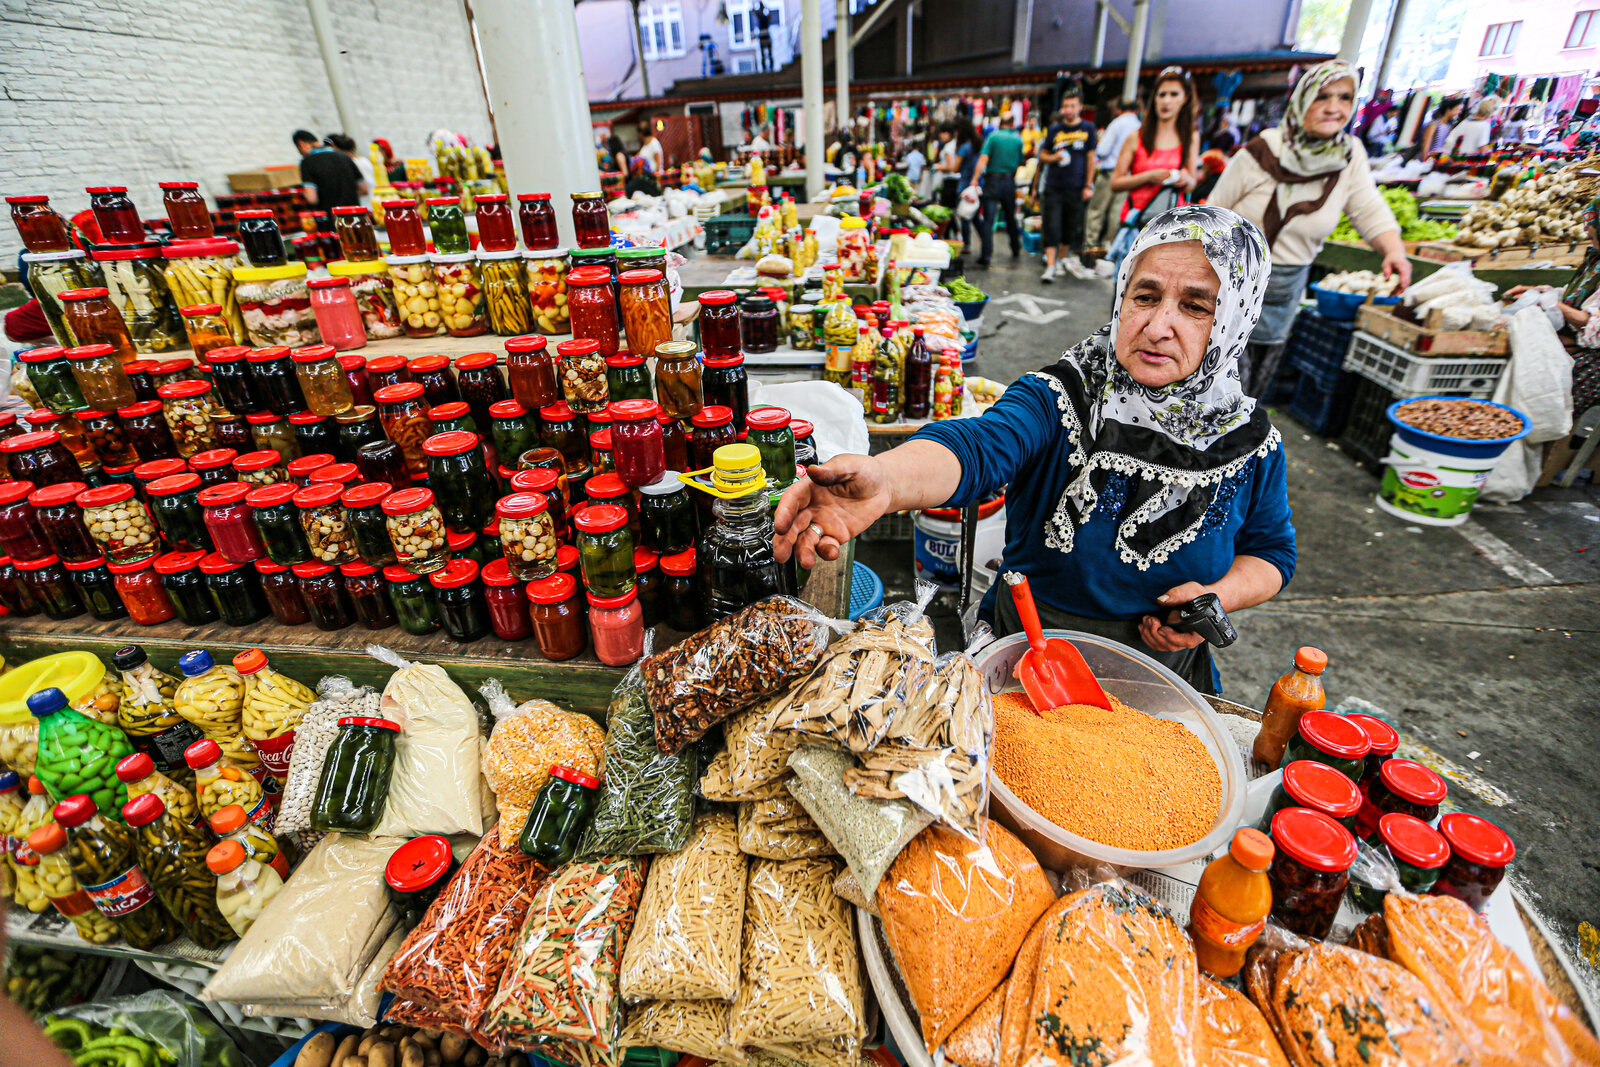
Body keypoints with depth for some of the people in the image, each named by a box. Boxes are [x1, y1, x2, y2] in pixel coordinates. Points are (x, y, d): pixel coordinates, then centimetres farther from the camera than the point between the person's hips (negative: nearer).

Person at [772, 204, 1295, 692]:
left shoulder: (1249, 441, -7)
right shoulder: (1056, 400, -18)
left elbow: (1270, 549, 9)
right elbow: (977, 446, -40)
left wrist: (1221, 595, -14)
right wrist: (884, 477, -62)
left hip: (1162, 671, 3)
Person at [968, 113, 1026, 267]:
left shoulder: (993, 136, -4)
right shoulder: (1018, 139, 5)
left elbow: (983, 159, -15)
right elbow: (1020, 163, 8)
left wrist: (975, 179, -17)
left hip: (992, 181, -3)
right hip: (1010, 182, 3)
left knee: (988, 219, -8)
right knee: (1010, 217, 18)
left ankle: (986, 254, -19)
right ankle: (1016, 249, 31)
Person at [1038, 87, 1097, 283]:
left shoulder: (1088, 129, 6)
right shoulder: (1054, 129, 7)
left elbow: (1091, 158, 6)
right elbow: (1042, 155, 13)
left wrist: (1089, 185, 0)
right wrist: (1054, 157, -9)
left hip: (1076, 188, 1)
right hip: (1053, 187, 0)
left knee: (1071, 228, 8)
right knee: (1052, 228, -8)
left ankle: (1062, 258, 27)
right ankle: (1050, 266, -9)